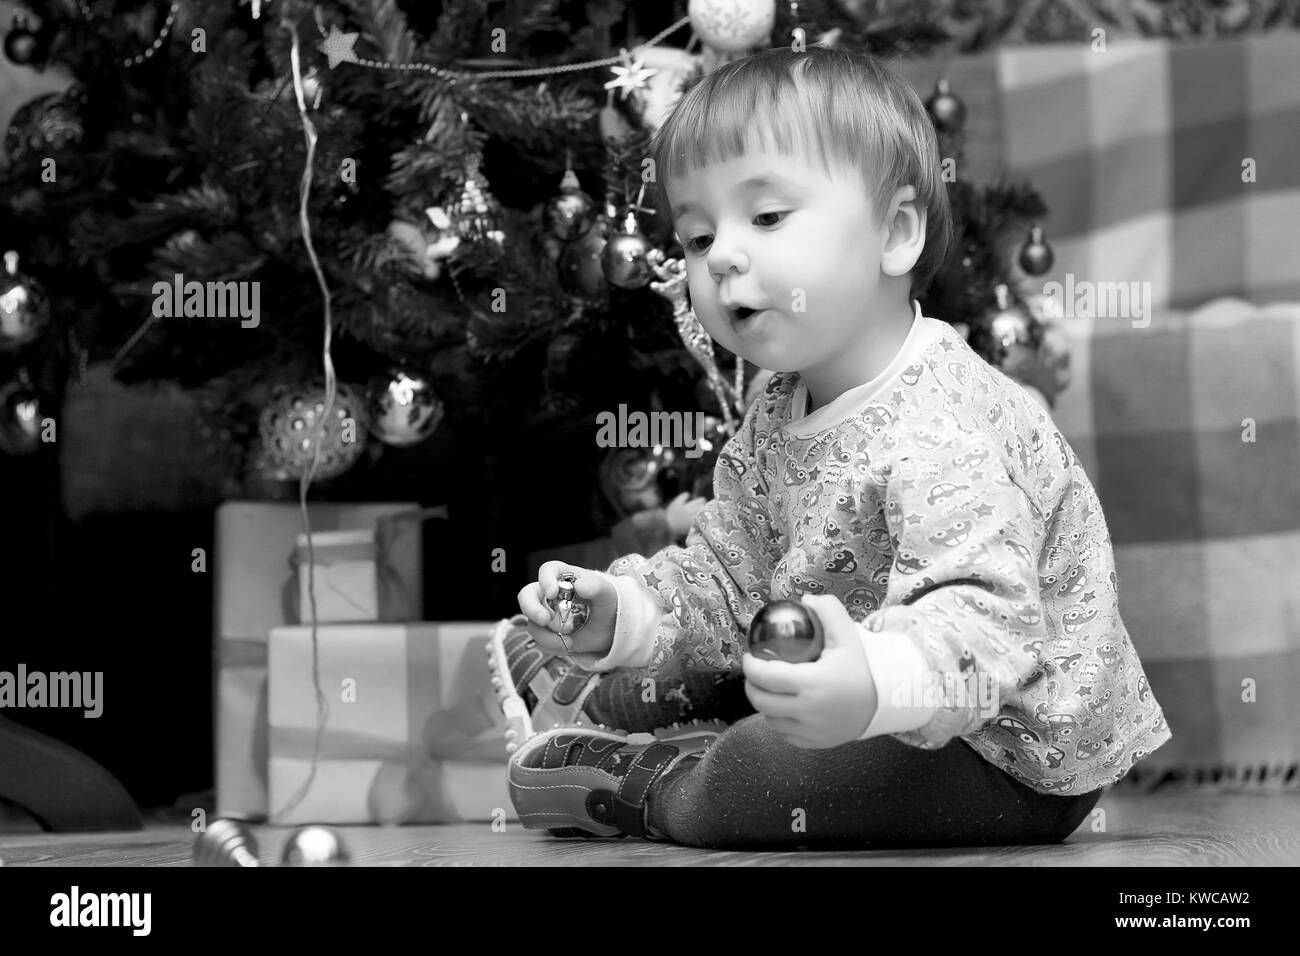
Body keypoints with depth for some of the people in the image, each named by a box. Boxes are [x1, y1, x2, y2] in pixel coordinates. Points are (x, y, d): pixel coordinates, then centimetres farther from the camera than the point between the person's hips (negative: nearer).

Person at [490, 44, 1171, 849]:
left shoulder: (940, 435, -31)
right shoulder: (778, 421, 3)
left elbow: (984, 617, -42)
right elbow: (729, 579, 10)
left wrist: (875, 688, -61)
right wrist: (624, 614, -10)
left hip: (1018, 760, -10)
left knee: (756, 772, -17)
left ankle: (643, 785, 10)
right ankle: (600, 701, 41)